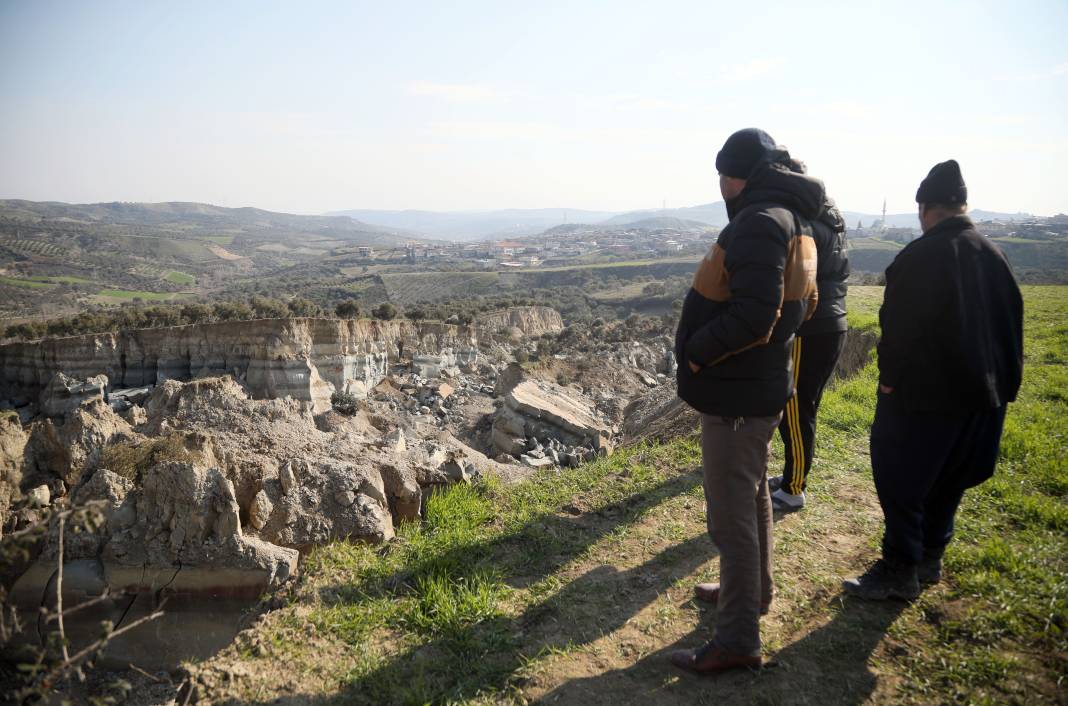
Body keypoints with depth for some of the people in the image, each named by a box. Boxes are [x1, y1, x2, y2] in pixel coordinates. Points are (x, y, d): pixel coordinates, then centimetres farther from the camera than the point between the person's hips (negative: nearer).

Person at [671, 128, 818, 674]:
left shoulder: (758, 223, -21)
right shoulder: (794, 221, 11)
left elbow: (753, 316, -31)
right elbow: (801, 305, 17)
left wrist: (696, 353, -17)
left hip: (736, 391, -10)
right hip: (761, 383, 10)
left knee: (731, 511, -1)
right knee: (750, 495, 24)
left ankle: (738, 639, 11)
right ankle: (752, 590, 43)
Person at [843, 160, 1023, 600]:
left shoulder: (919, 257, -17)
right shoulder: (993, 255, 6)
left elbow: (899, 326, -18)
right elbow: (1012, 322, 12)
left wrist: (889, 377, -8)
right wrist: (1005, 382, 19)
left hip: (924, 393, -8)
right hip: (981, 394, 8)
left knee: (901, 479, 2)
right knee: (948, 479, 18)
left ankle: (900, 571, 6)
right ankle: (930, 558, 28)